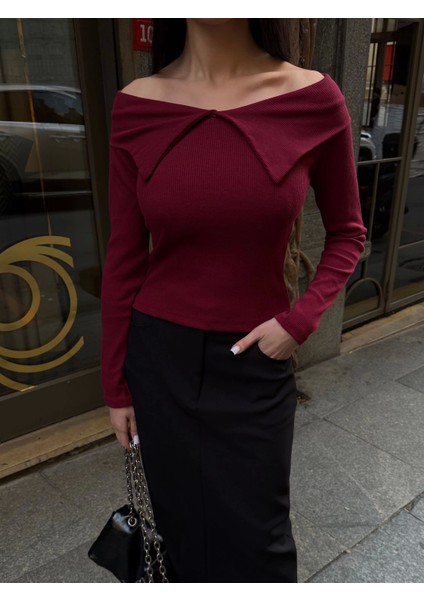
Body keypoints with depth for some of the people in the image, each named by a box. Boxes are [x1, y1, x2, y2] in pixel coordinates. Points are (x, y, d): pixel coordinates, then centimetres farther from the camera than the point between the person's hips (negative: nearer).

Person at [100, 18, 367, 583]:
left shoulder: (313, 98, -8)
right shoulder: (137, 106, -6)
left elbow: (347, 232, 4)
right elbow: (124, 259, -2)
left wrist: (301, 320, -11)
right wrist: (115, 385, 4)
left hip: (256, 360, -1)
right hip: (160, 358, 2)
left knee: (257, 537, 15)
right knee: (182, 525, 21)